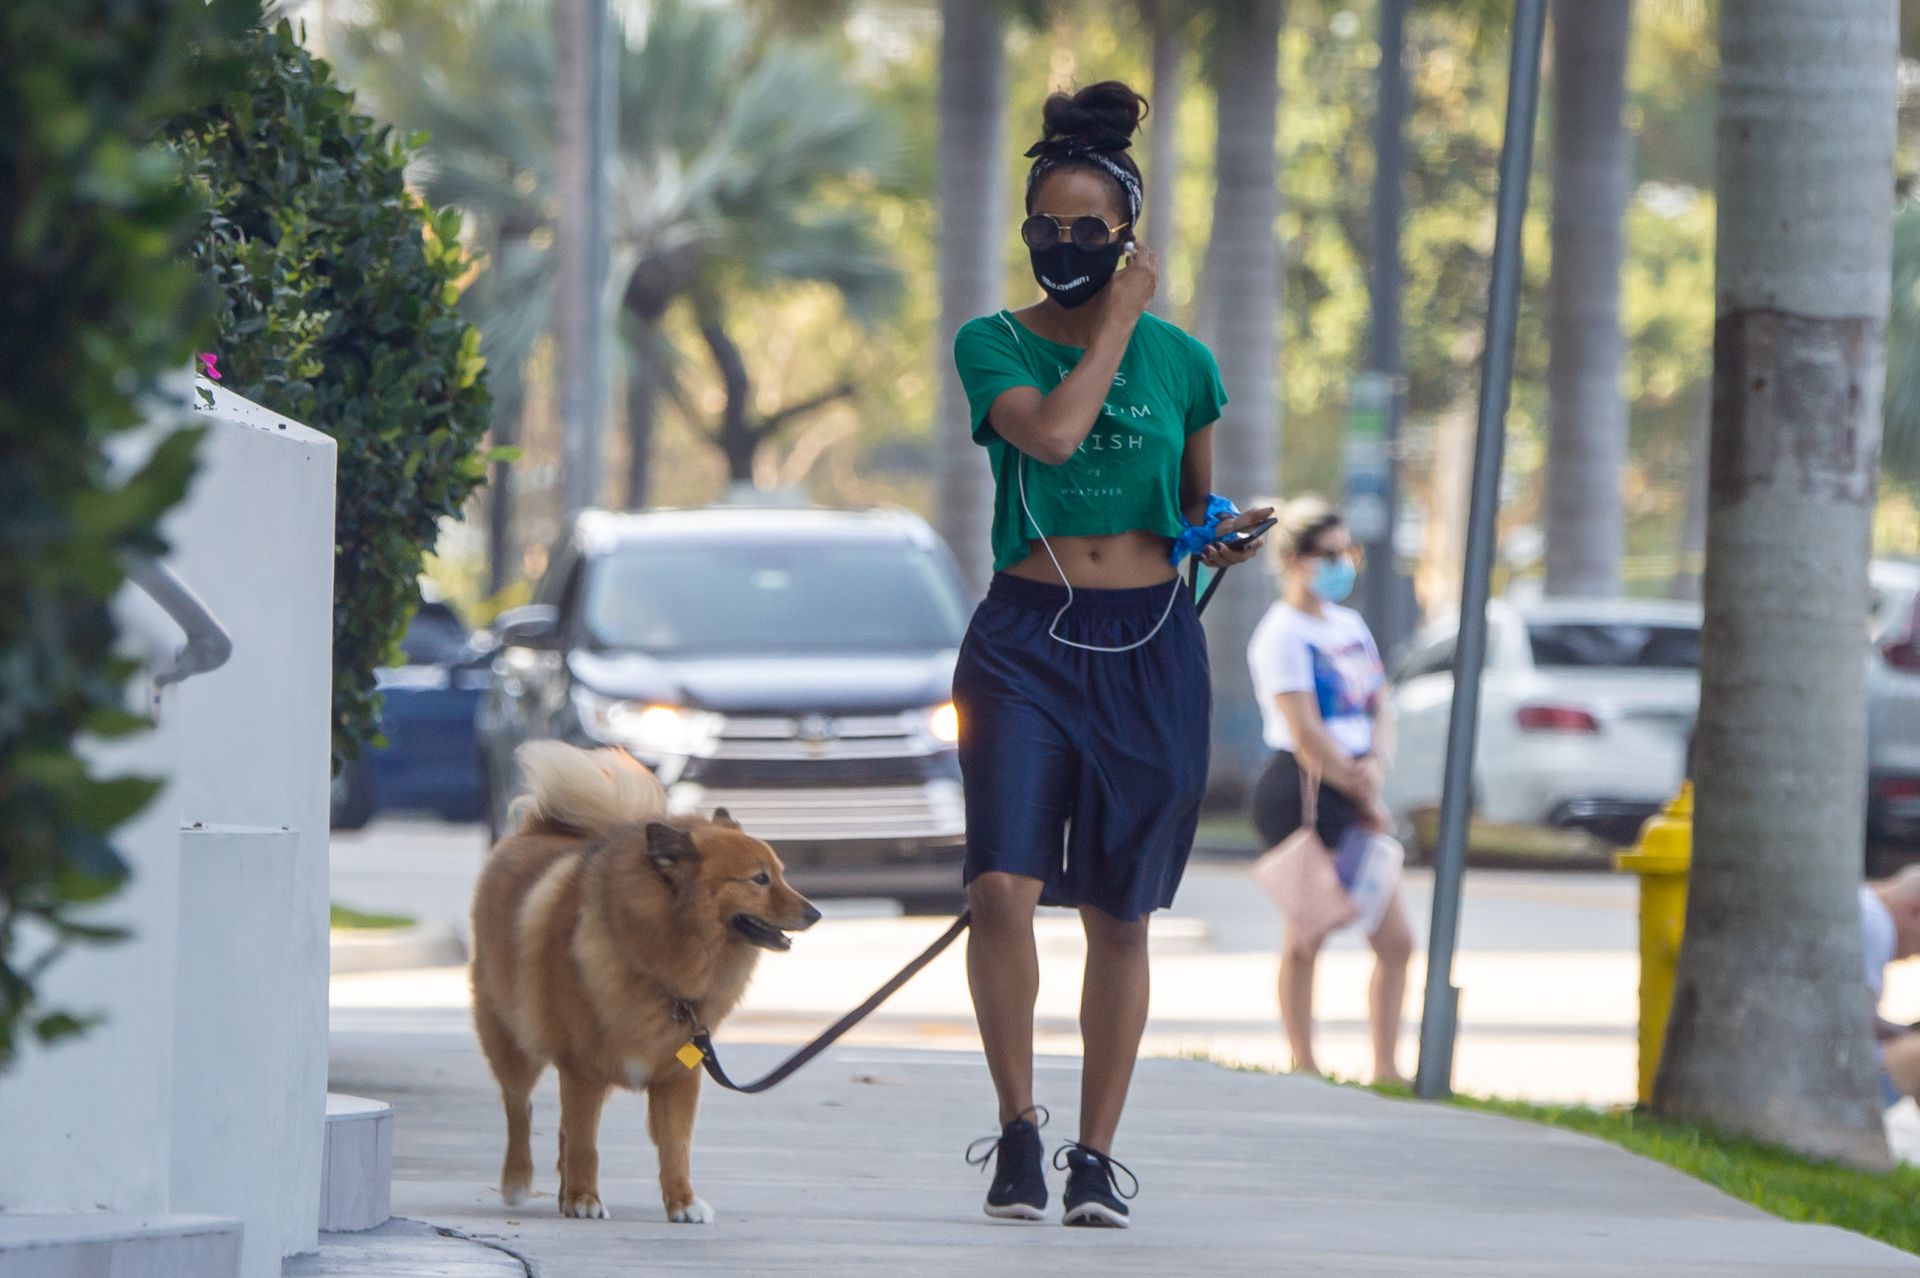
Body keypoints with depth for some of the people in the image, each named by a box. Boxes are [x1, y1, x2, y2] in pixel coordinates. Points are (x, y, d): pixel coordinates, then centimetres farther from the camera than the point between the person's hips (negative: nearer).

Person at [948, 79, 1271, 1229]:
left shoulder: (1181, 361, 7)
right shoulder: (996, 345, 1)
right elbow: (1050, 432, -18)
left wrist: (1222, 536, -3)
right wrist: (1118, 320, -9)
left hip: (1150, 650, 2)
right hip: (1027, 640, -2)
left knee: (1120, 911, 4)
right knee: (1003, 886, -16)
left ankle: (1097, 1153, 14)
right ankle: (1018, 1124, 1)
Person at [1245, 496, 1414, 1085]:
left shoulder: (1350, 626, 16)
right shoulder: (1282, 634, -9)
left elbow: (1381, 710, 16)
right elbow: (1307, 737, -14)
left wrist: (1376, 762, -6)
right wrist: (1365, 799, -10)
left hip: (1353, 790, 8)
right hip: (1302, 792, -8)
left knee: (1396, 941, 4)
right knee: (1307, 937, -4)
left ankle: (1386, 1068, 10)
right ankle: (1303, 1065, 4)